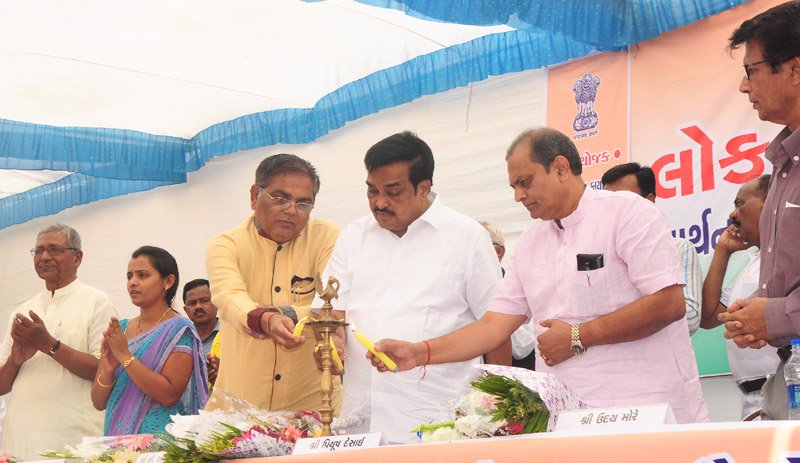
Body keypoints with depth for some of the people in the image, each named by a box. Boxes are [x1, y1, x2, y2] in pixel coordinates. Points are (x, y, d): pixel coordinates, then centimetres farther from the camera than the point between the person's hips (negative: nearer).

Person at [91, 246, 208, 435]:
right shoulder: (120, 329, 10)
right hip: (116, 435, 4)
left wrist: (125, 356, -16)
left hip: (159, 437, -4)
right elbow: (99, 403, 9)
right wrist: (107, 371, -11)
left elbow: (169, 396, -16)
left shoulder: (179, 330, -5)